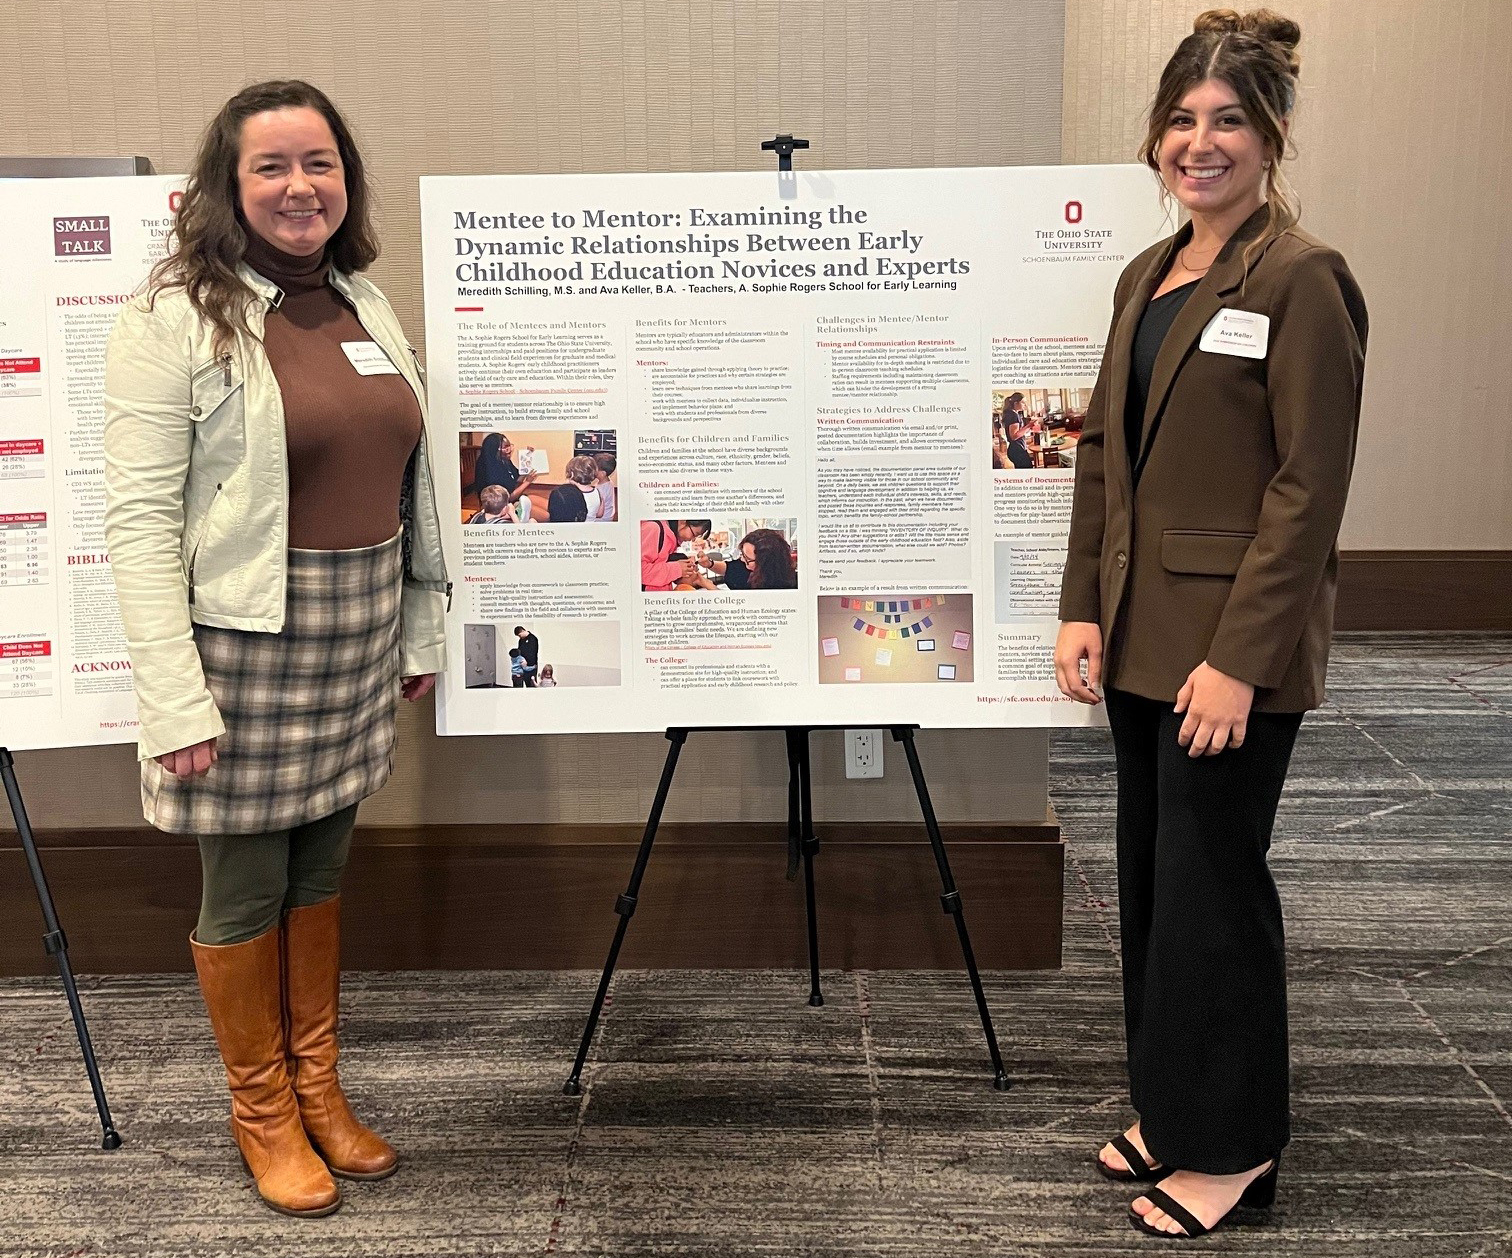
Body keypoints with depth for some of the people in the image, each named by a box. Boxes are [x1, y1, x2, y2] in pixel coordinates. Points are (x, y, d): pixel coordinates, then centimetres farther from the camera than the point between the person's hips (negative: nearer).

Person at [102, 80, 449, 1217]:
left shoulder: (365, 306, 10)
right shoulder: (175, 318, -10)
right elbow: (140, 517, -14)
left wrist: (423, 628, 14)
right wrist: (174, 698, -19)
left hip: (358, 637, 6)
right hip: (244, 641, -5)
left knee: (324, 867, 17)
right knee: (247, 885, 8)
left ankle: (317, 1088, 34)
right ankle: (262, 1113, 28)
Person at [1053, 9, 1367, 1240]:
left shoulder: (1301, 278, -11)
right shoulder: (1148, 276, 13)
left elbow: (1309, 486, -16)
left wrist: (1239, 657, -19)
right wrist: (1083, 609, 5)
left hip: (1233, 646, -8)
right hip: (1142, 634, 8)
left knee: (1209, 886, 2)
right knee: (1149, 880, 16)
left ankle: (1233, 1145, 21)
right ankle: (1173, 1107, 33)